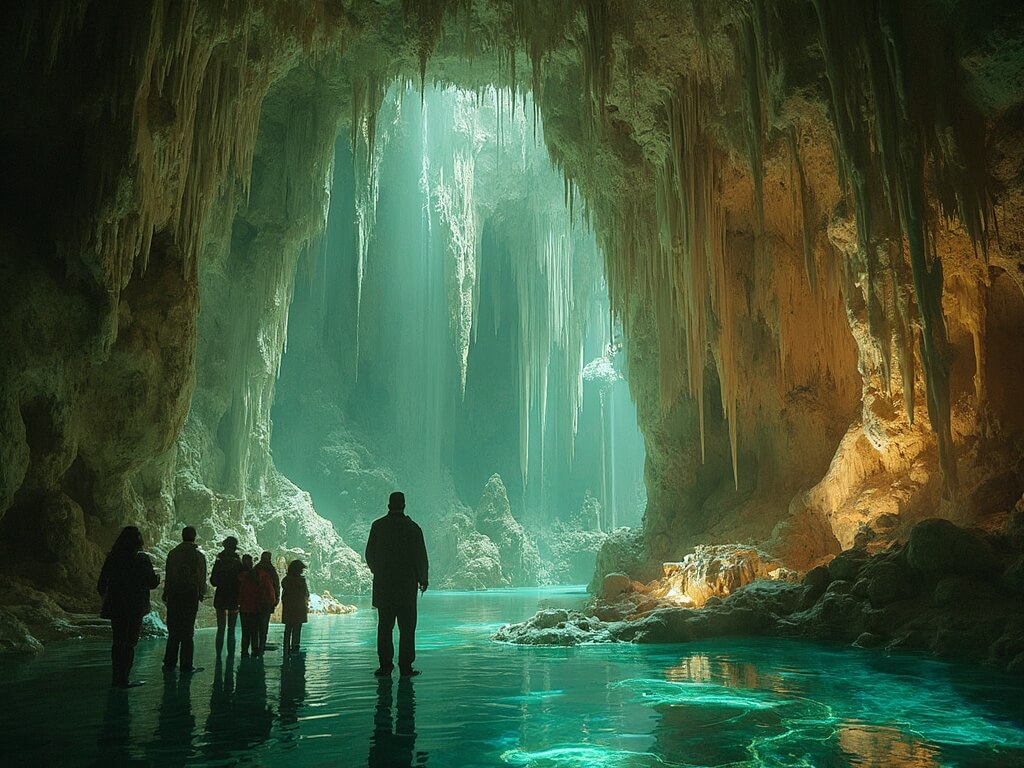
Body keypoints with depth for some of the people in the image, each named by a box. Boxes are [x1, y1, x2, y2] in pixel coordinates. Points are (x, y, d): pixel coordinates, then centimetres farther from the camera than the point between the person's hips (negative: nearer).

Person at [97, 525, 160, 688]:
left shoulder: (112, 558, 1)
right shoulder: (142, 559, -11)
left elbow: (101, 585, 5)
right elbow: (152, 583, -5)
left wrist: (108, 598, 21)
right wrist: (157, 577, 16)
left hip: (115, 607, 4)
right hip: (135, 608, -4)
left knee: (118, 642, 15)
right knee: (130, 644, 3)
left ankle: (117, 678, 21)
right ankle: (123, 679, 2)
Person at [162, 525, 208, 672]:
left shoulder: (173, 553, 4)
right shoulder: (198, 555, -5)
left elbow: (168, 575, 6)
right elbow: (202, 577, -5)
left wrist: (166, 593, 12)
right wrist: (201, 593, 7)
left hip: (174, 594, 3)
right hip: (190, 594, -3)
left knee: (173, 629, 11)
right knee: (187, 631, 1)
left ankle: (169, 662, 15)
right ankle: (186, 665, 2)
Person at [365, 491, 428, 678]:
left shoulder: (377, 526, 2)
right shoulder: (412, 528, -5)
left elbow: (369, 554, 6)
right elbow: (420, 556, -3)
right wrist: (422, 579, 10)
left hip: (383, 584, 2)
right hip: (406, 584, -2)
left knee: (384, 626, 7)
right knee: (407, 627, 3)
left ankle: (385, 666, 6)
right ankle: (405, 667, 2)